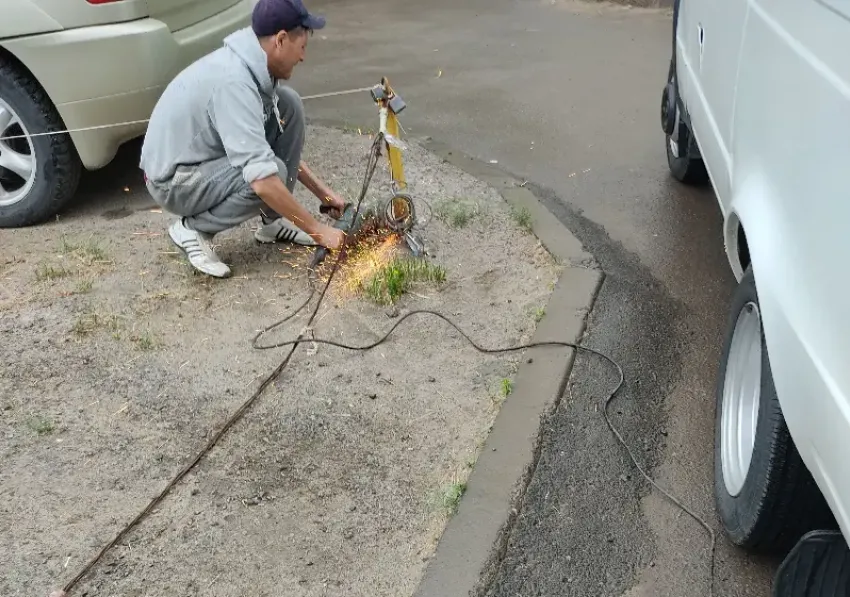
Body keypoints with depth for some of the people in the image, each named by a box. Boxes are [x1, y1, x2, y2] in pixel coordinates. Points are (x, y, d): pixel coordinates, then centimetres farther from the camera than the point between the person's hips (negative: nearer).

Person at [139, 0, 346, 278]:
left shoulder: (252, 65, -2)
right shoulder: (233, 80, -31)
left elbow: (284, 144, 12)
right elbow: (262, 181, -37)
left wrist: (323, 192, 8)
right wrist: (317, 229, -28)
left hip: (207, 155, 9)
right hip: (174, 181, -9)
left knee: (288, 105, -3)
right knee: (272, 173, -29)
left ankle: (273, 220, 4)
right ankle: (193, 228, -7)